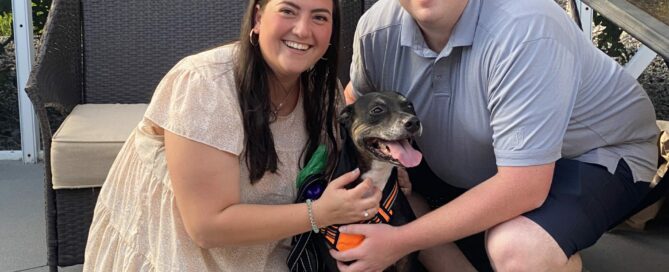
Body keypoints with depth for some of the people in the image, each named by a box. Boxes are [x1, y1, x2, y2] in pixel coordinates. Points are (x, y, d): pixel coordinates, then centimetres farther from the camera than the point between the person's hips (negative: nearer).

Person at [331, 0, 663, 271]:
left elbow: (523, 189, -36)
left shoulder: (525, 31, -36)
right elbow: (355, 102, 5)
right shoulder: (376, 29, -17)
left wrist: (399, 241, -31)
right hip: (478, 158, 6)